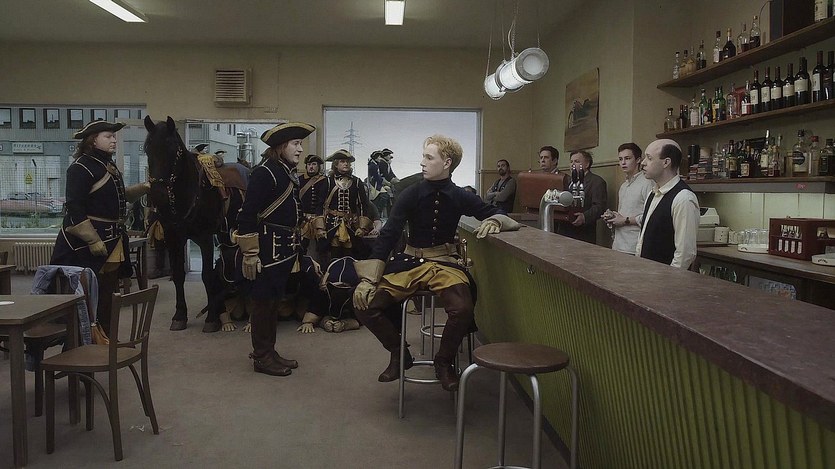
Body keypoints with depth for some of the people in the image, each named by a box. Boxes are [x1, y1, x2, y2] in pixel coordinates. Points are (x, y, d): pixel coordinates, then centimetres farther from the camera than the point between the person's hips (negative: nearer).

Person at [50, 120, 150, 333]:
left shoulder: (109, 165, 13)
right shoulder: (81, 167, -15)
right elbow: (74, 208, -21)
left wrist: (143, 188, 10)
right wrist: (93, 241, -24)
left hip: (113, 240, 9)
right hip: (87, 242, -9)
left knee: (109, 292, 15)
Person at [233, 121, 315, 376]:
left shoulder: (289, 175, 13)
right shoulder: (264, 173, -14)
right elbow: (248, 215, -19)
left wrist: (296, 251, 21)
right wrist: (250, 254, -21)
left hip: (285, 250, 9)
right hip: (267, 250, -9)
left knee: (274, 300, 16)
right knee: (263, 302, 1)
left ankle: (269, 351, 26)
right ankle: (261, 357, 12)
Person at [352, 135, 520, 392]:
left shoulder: (460, 197, 0)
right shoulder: (411, 194, -3)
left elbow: (497, 214, 10)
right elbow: (388, 235, -7)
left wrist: (493, 222, -17)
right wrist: (368, 278, -16)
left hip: (445, 262, -1)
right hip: (409, 262, 1)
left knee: (463, 310, -31)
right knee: (365, 304, -18)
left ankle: (444, 361, 0)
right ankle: (399, 354, 8)